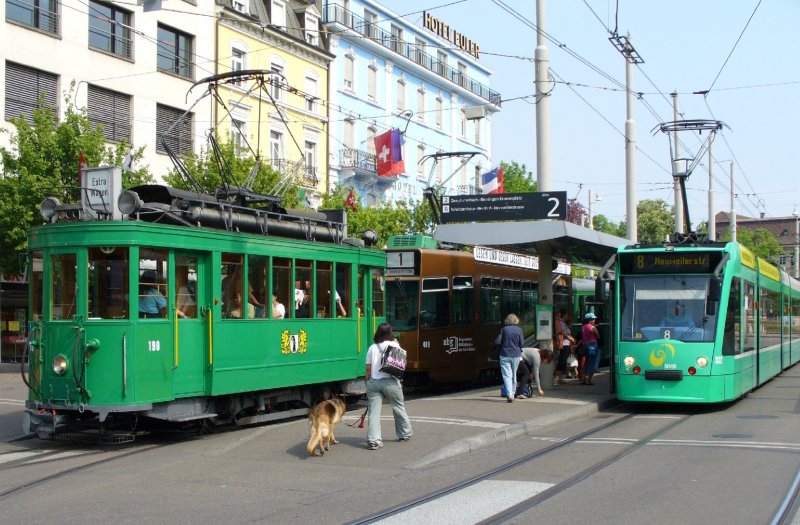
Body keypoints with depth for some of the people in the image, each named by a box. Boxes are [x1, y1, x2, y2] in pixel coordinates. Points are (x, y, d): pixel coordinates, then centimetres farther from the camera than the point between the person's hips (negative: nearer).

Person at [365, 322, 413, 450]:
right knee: (399, 408, 17)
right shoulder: (394, 345, 1)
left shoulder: (372, 348, 7)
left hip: (373, 382, 1)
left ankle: (373, 440, -11)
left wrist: (367, 384, 13)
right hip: (390, 382, -1)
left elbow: (368, 369, 5)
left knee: (373, 412, -1)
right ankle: (404, 434, 30)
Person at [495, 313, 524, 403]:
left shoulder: (504, 329, -7)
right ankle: (512, 393, 27)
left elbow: (497, 342, -5)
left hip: (505, 355, -2)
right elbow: (522, 343, -3)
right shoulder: (519, 330, -4)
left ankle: (509, 394, -21)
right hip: (516, 355, 2)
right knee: (514, 374, 18)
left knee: (507, 375, -5)